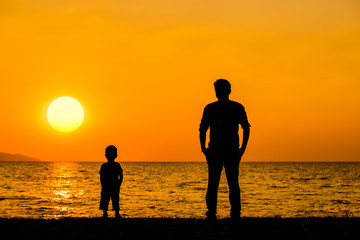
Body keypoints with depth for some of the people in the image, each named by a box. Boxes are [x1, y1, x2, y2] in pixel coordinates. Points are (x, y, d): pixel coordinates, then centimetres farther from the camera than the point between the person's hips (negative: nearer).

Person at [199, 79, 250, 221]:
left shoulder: (210, 108, 1)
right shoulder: (238, 107, 4)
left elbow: (202, 129, -4)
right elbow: (246, 128, -1)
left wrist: (203, 148, 1)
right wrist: (242, 148, 2)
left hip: (214, 152, -1)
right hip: (232, 152, 1)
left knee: (213, 184, 4)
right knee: (233, 184, 6)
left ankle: (211, 213, -1)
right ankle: (235, 214, 1)